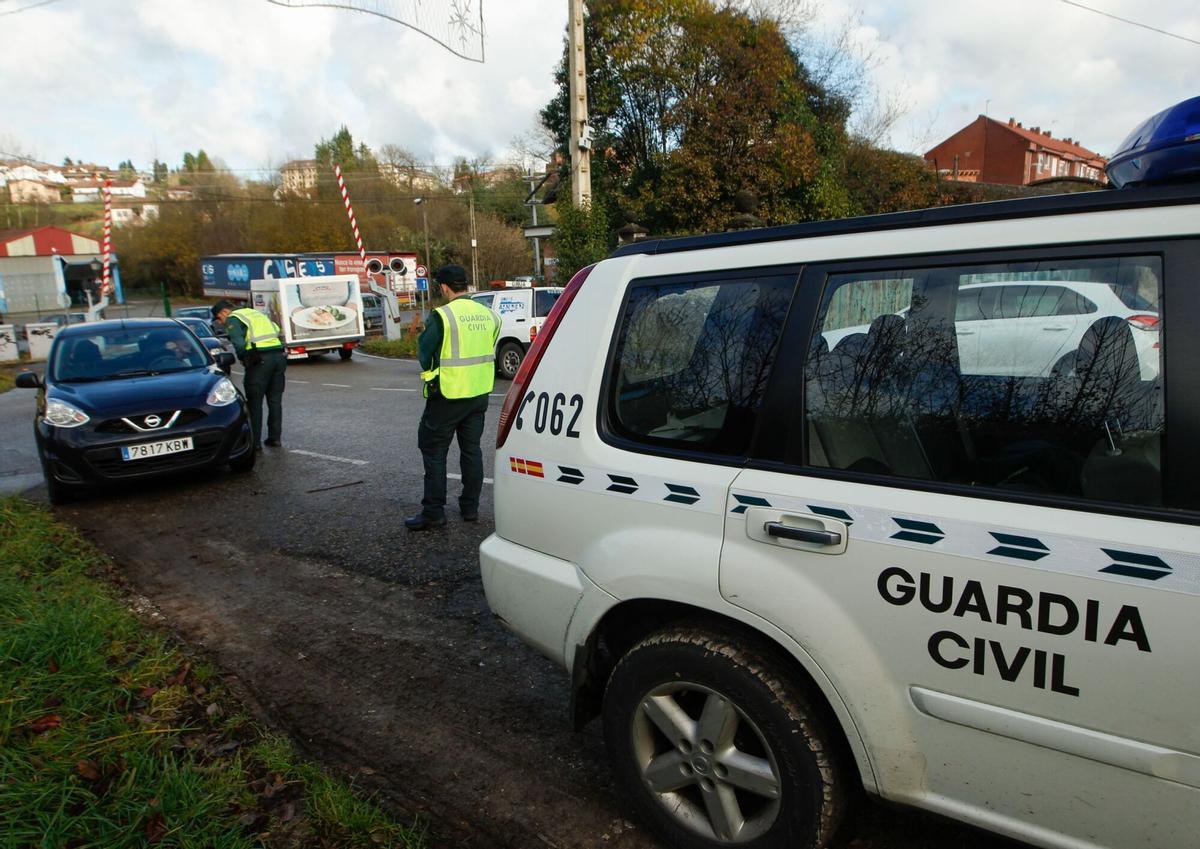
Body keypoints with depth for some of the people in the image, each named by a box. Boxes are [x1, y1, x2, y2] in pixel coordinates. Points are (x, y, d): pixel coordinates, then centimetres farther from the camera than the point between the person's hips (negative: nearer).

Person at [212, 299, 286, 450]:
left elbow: (239, 344, -13)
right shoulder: (254, 313, 27)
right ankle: (275, 438, 20)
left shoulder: (233, 319, 3)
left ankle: (255, 442, 7)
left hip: (260, 359, -7)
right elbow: (277, 331, 20)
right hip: (279, 355, 7)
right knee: (275, 400, 15)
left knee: (254, 402, 4)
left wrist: (243, 359, 5)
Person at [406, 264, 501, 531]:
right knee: (471, 449, 15)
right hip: (479, 393, 6)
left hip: (448, 396, -6)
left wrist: (429, 371, 11)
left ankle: (433, 512, 7)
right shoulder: (488, 315, 2)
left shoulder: (442, 316, -16)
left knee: (434, 451, 5)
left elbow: (424, 352, -8)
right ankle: (470, 507, 22)